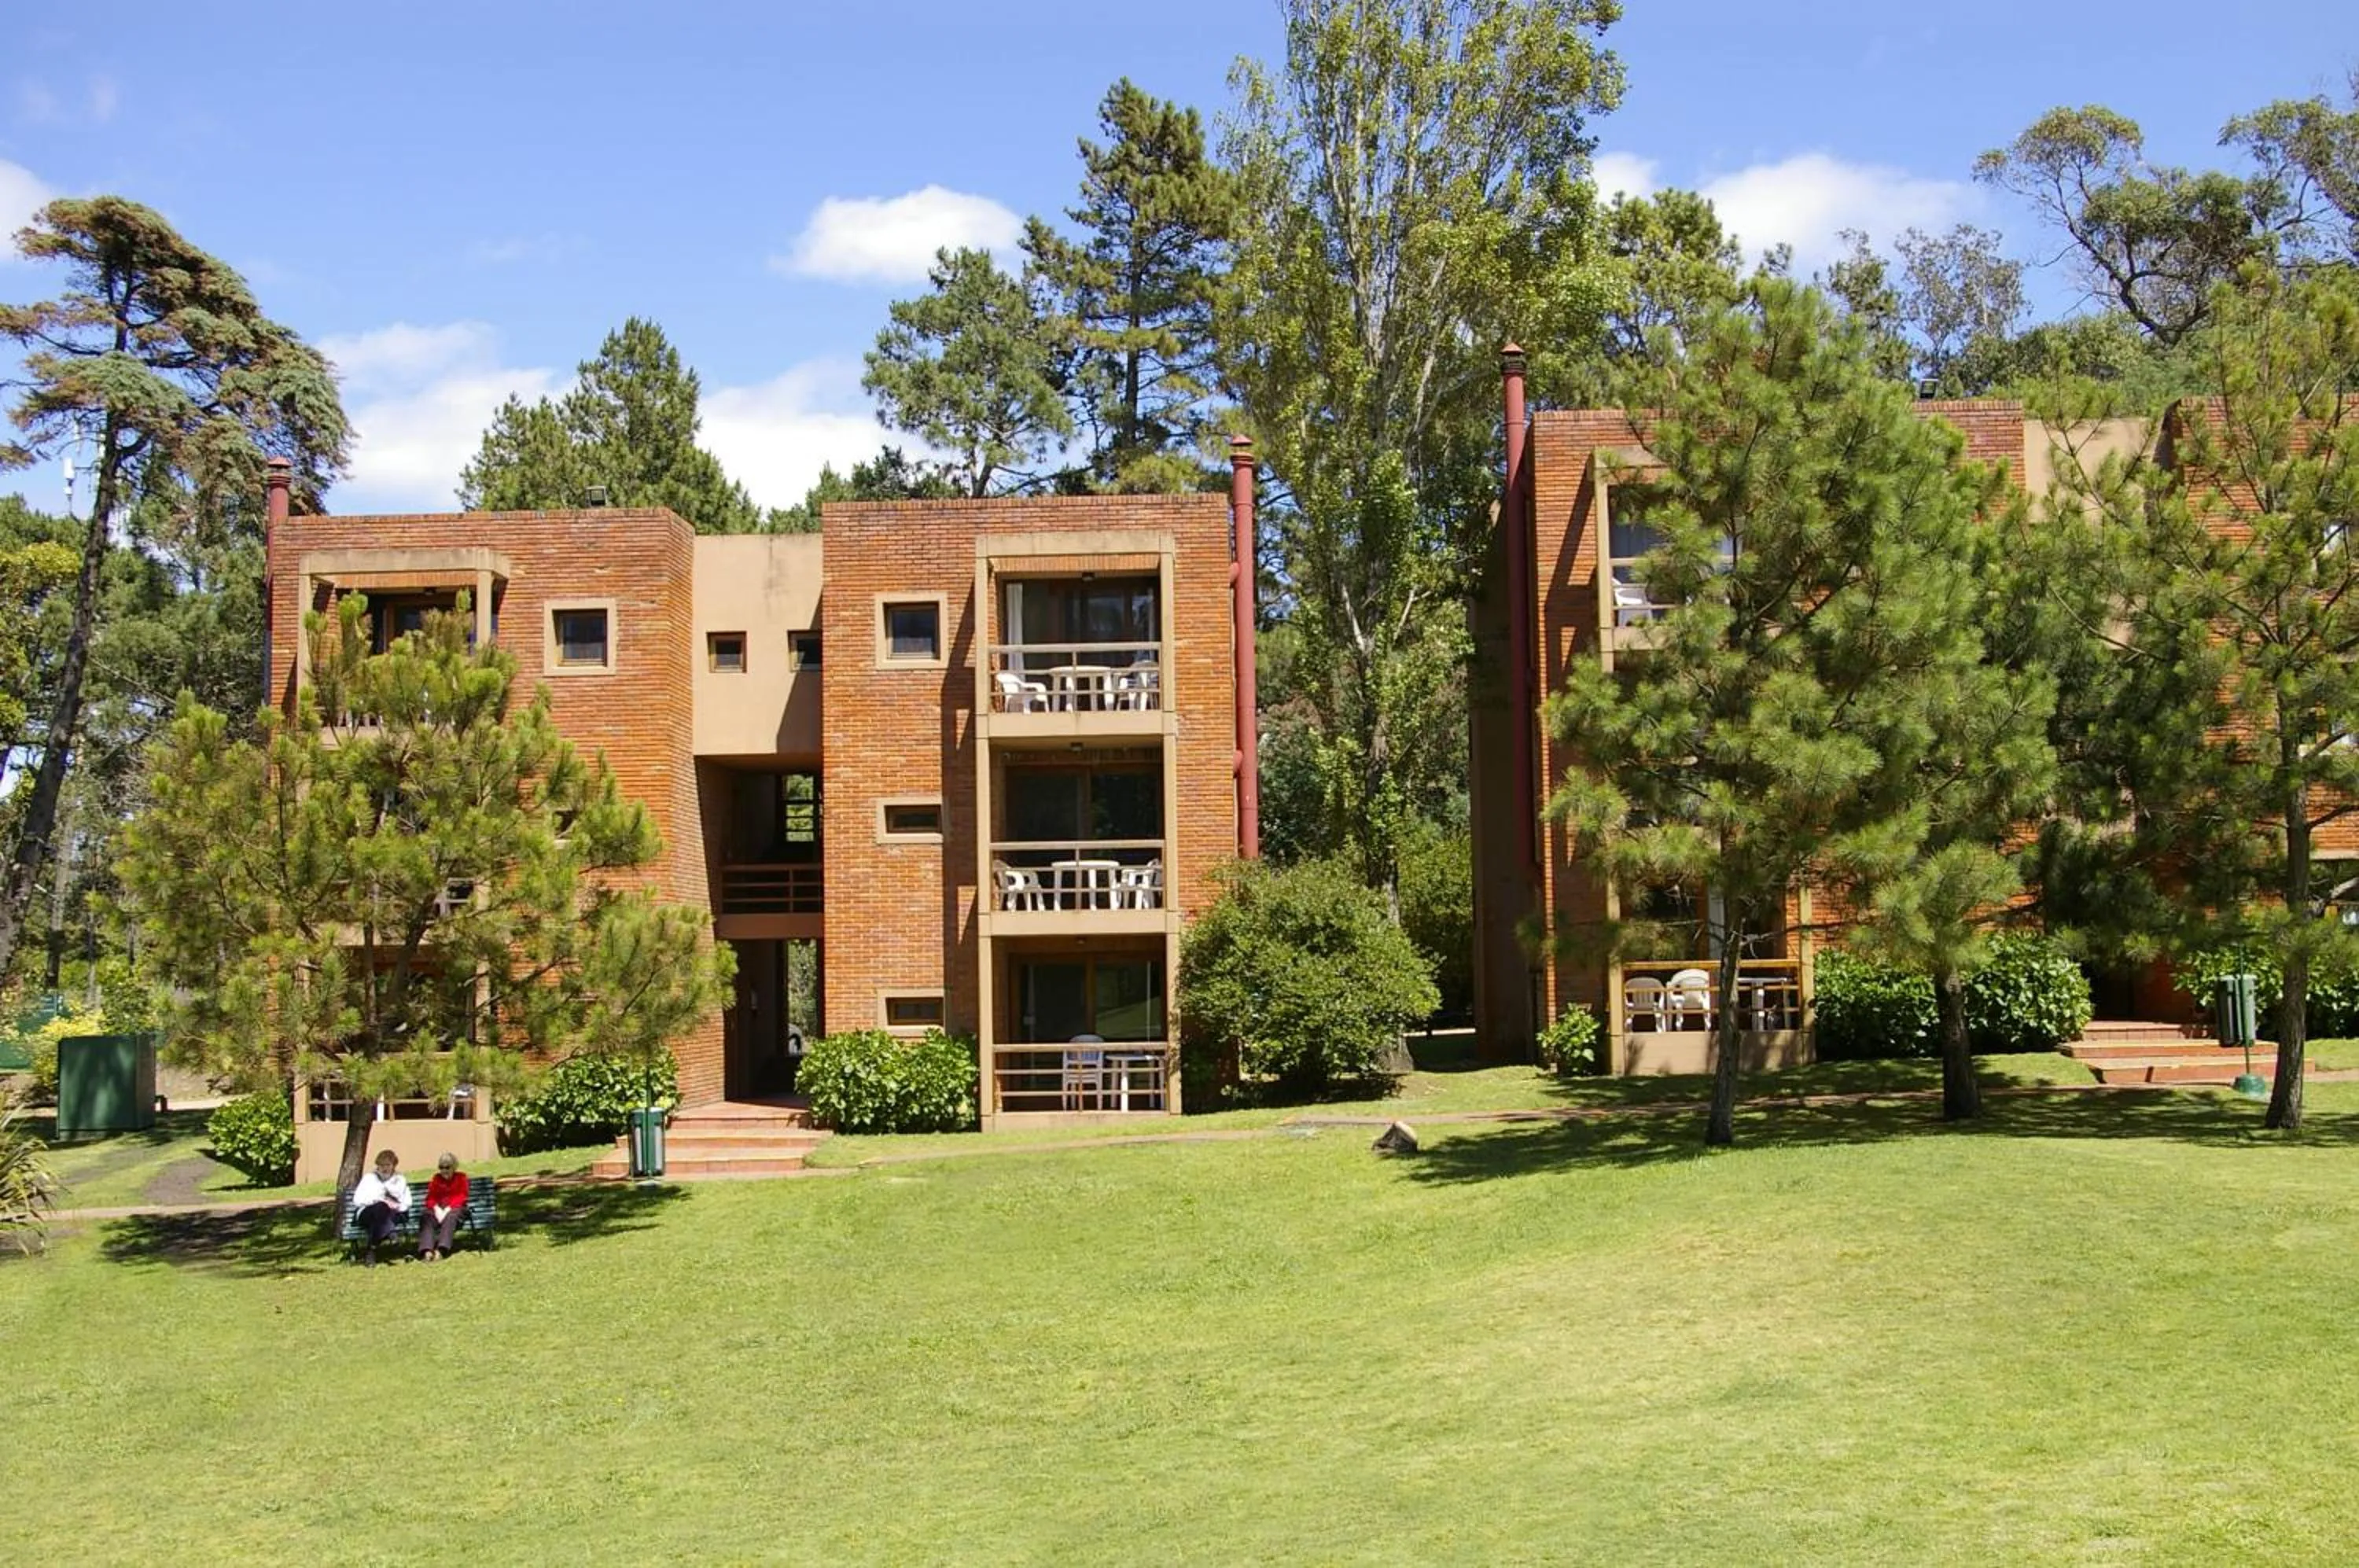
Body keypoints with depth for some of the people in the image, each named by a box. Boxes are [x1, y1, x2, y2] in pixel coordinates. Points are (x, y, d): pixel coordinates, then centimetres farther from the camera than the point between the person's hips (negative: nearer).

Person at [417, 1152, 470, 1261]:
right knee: (427, 1219, -31)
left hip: (455, 1208, -3)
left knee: (450, 1217, -38)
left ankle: (441, 1250, -52)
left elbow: (461, 1198, -2)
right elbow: (430, 1198, 8)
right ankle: (427, 1250, -49)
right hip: (438, 1208, 3)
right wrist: (437, 1209, -15)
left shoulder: (461, 1178, 9)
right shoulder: (436, 1179, 18)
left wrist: (448, 1209, -18)